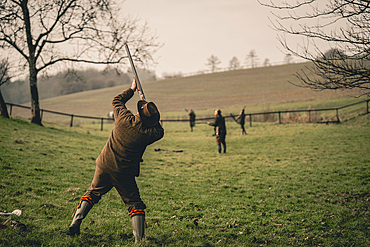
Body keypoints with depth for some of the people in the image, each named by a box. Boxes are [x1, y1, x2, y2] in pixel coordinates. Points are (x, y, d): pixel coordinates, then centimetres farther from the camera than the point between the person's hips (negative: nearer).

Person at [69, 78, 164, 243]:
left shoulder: (124, 118, -11)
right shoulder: (148, 133, -15)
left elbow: (117, 100, 10)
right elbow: (160, 132, 9)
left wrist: (132, 89, 20)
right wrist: (151, 118, 9)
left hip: (104, 167, 3)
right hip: (124, 174, -3)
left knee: (92, 194, 23)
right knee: (135, 204, 8)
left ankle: (75, 222, 17)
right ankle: (139, 239, 2)